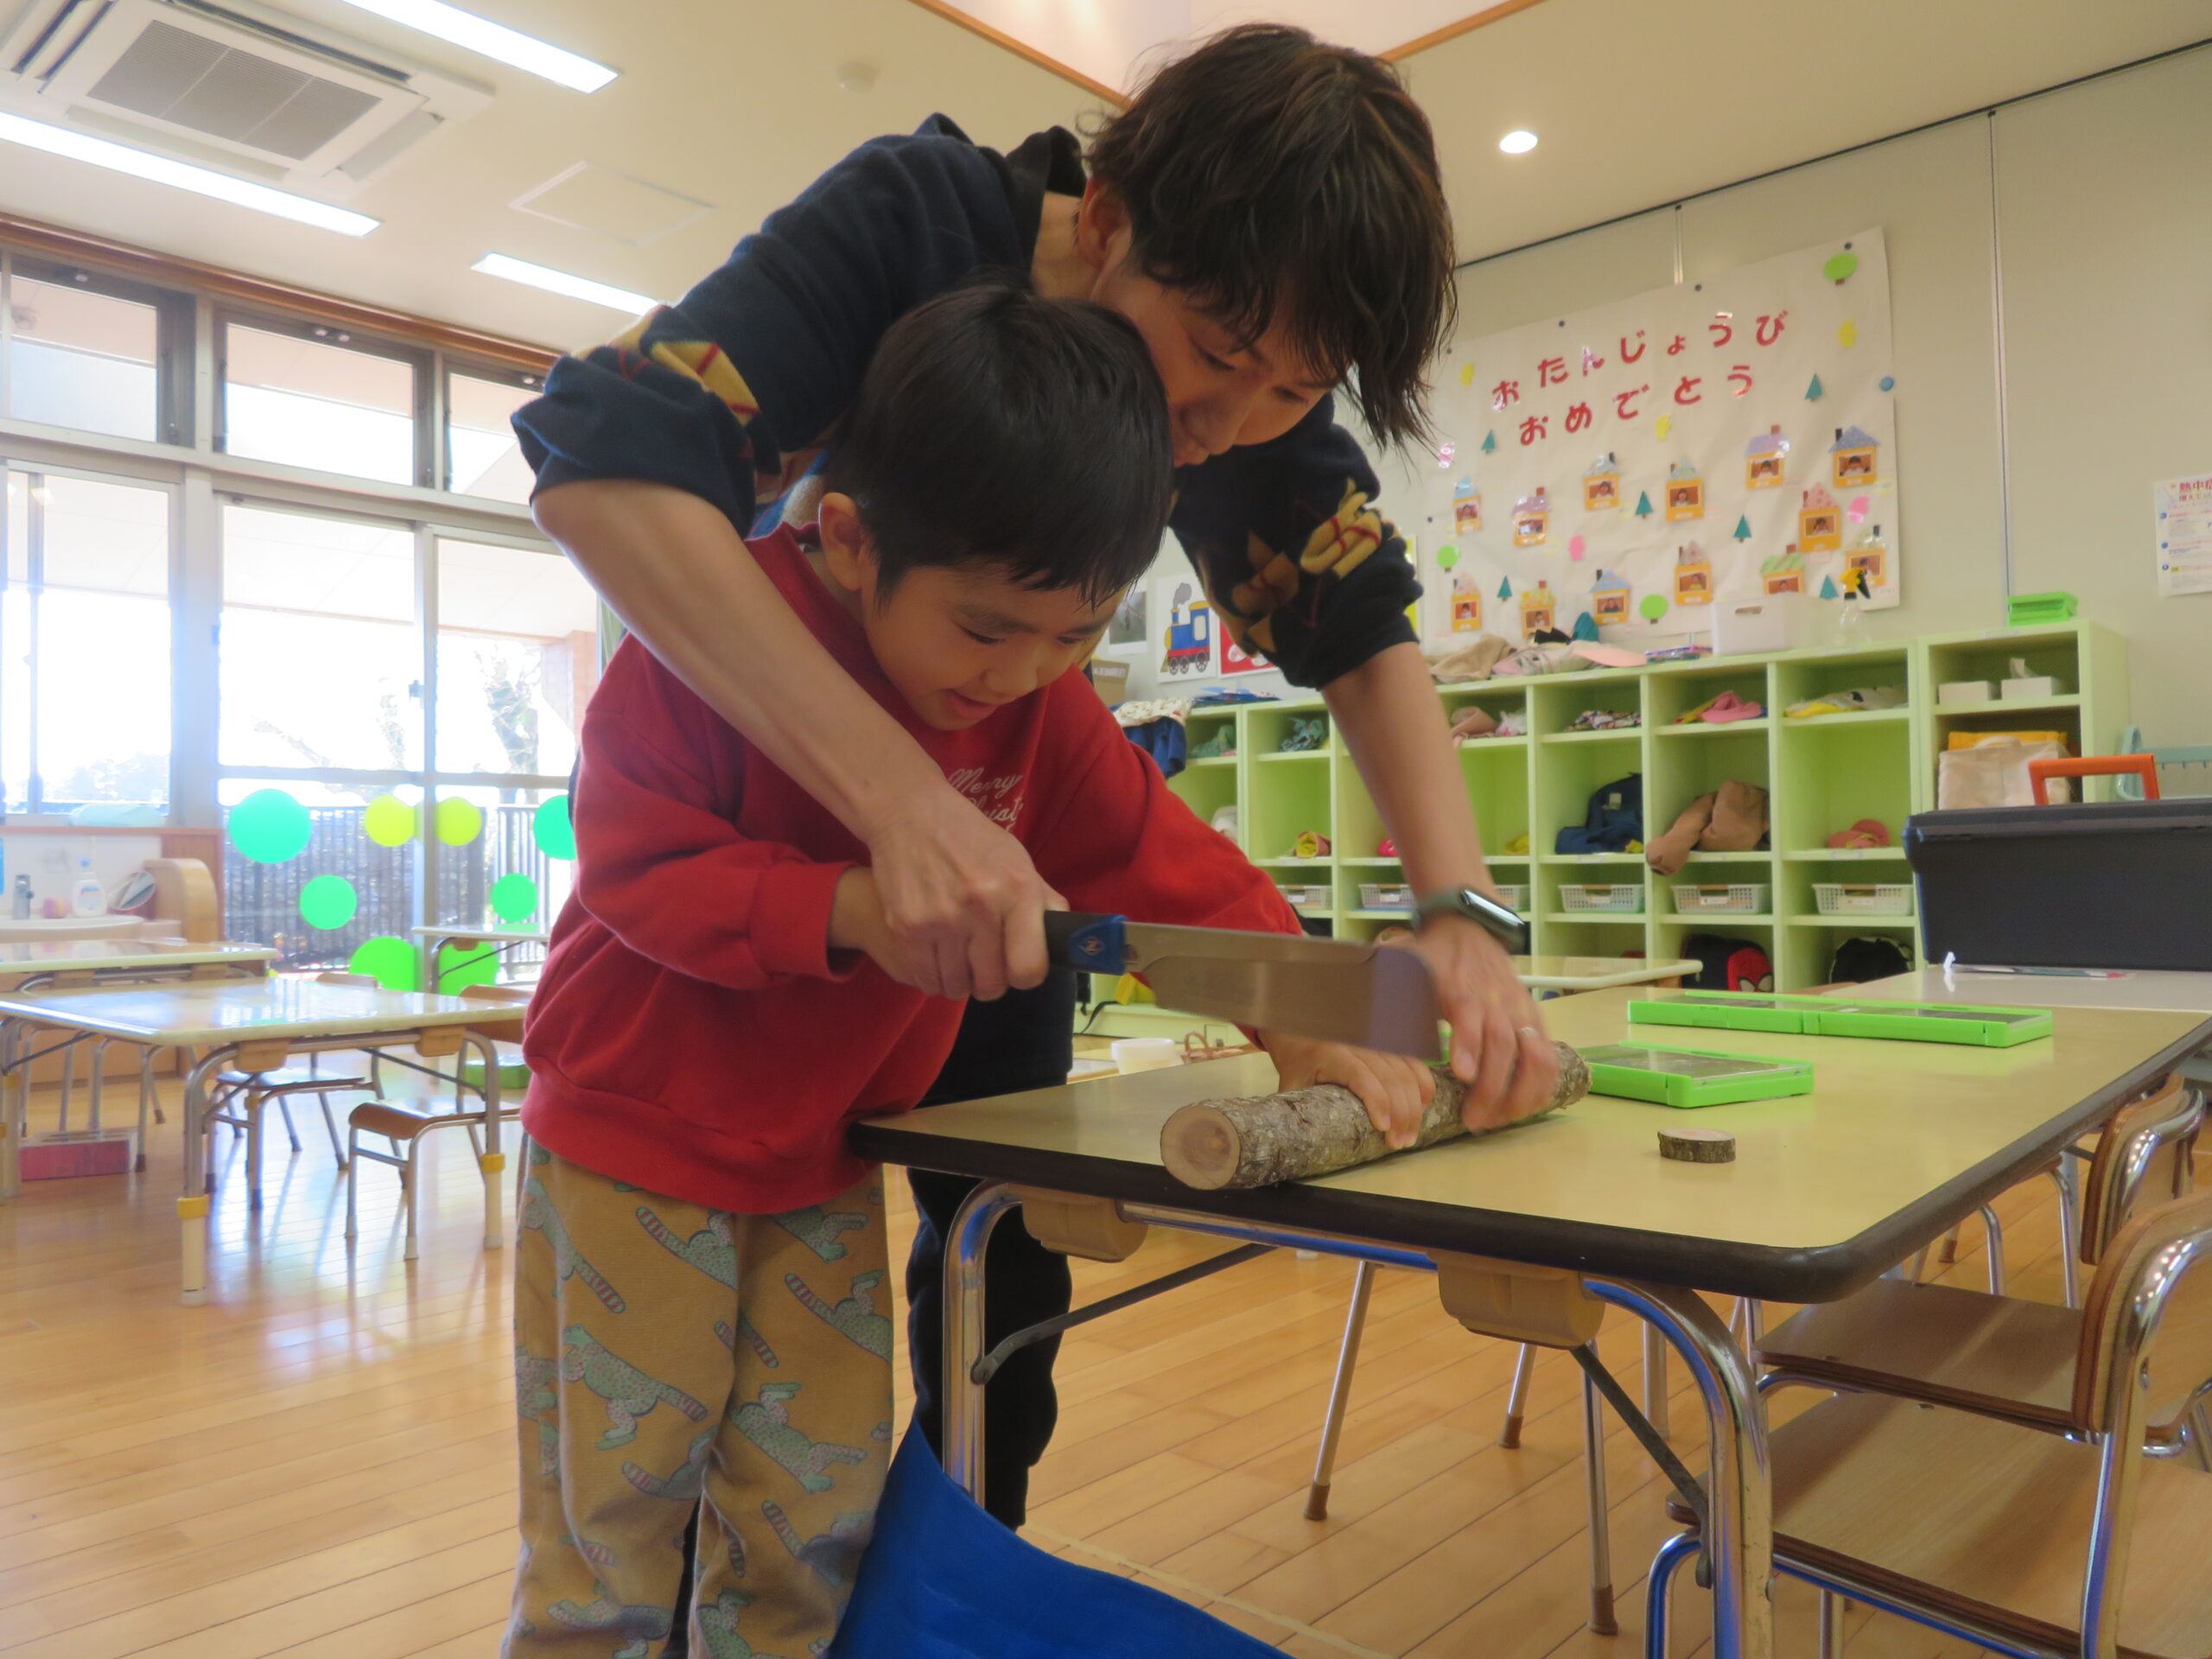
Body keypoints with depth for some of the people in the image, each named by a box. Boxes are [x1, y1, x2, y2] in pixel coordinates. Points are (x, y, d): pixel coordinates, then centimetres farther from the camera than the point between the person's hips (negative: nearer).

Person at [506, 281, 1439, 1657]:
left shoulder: (1044, 709, -7)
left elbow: (1159, 858, -6)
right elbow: (639, 860, -22)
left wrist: (1299, 1018, -18)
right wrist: (849, 909, -36)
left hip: (828, 1152, 5)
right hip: (633, 1140, -4)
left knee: (817, 1518, 12)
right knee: (615, 1508, 7)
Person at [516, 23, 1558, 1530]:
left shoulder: (1259, 391, -16)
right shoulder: (911, 218, -30)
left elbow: (1364, 633, -13)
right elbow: (605, 466, -41)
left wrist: (1461, 911, -31)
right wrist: (896, 791, -52)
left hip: (997, 814, 4)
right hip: (762, 786, -4)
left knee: (1008, 1243, 8)